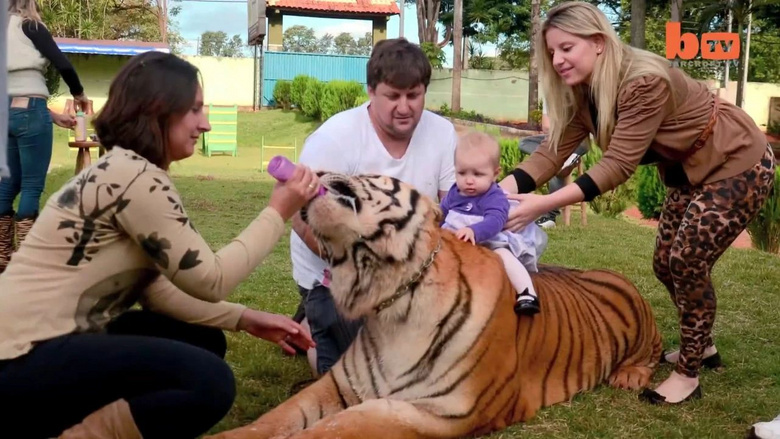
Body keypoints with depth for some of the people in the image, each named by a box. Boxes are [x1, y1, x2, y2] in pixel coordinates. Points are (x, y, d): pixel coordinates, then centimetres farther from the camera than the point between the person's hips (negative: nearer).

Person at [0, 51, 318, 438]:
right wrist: (277, 213, -5)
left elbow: (154, 288, 9)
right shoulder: (133, 176, -16)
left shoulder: (125, 172, 14)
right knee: (209, 381, -22)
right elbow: (210, 281, -14)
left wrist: (244, 319, 3)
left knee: (204, 341, 12)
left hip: (51, 342, 10)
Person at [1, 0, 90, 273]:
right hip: (29, 112, -7)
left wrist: (54, 116, 24)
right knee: (32, 186, -4)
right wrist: (78, 94, 9)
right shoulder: (28, 26, -1)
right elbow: (63, 65, -10)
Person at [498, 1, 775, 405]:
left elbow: (618, 166, -37)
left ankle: (688, 375, 8)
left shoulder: (645, 82, -34)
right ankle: (702, 345, 35)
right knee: (667, 264, 12)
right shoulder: (581, 94, -8)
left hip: (739, 165, -9)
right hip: (690, 171, 9)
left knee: (689, 265, -8)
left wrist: (544, 204, -44)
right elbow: (552, 151, -15)